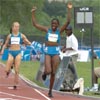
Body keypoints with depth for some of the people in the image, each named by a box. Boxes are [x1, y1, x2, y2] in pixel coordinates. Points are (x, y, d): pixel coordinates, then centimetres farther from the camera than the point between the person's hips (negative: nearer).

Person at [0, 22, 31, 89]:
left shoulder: (21, 35, 4)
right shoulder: (10, 36, 7)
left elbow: (29, 43, 7)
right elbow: (5, 44, 17)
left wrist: (26, 42, -16)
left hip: (18, 53, -1)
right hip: (11, 53, 1)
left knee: (17, 70, -6)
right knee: (7, 70, -8)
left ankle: (15, 84, 3)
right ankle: (8, 71, 28)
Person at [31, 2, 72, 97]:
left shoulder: (59, 31, 3)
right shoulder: (47, 30, 5)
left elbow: (68, 22, -8)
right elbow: (35, 24, 6)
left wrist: (69, 10, -15)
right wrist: (33, 13, 1)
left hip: (56, 53, 1)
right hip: (47, 52, -1)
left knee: (53, 73, 2)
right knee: (48, 71, -17)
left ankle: (50, 91, 16)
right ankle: (44, 73, 24)